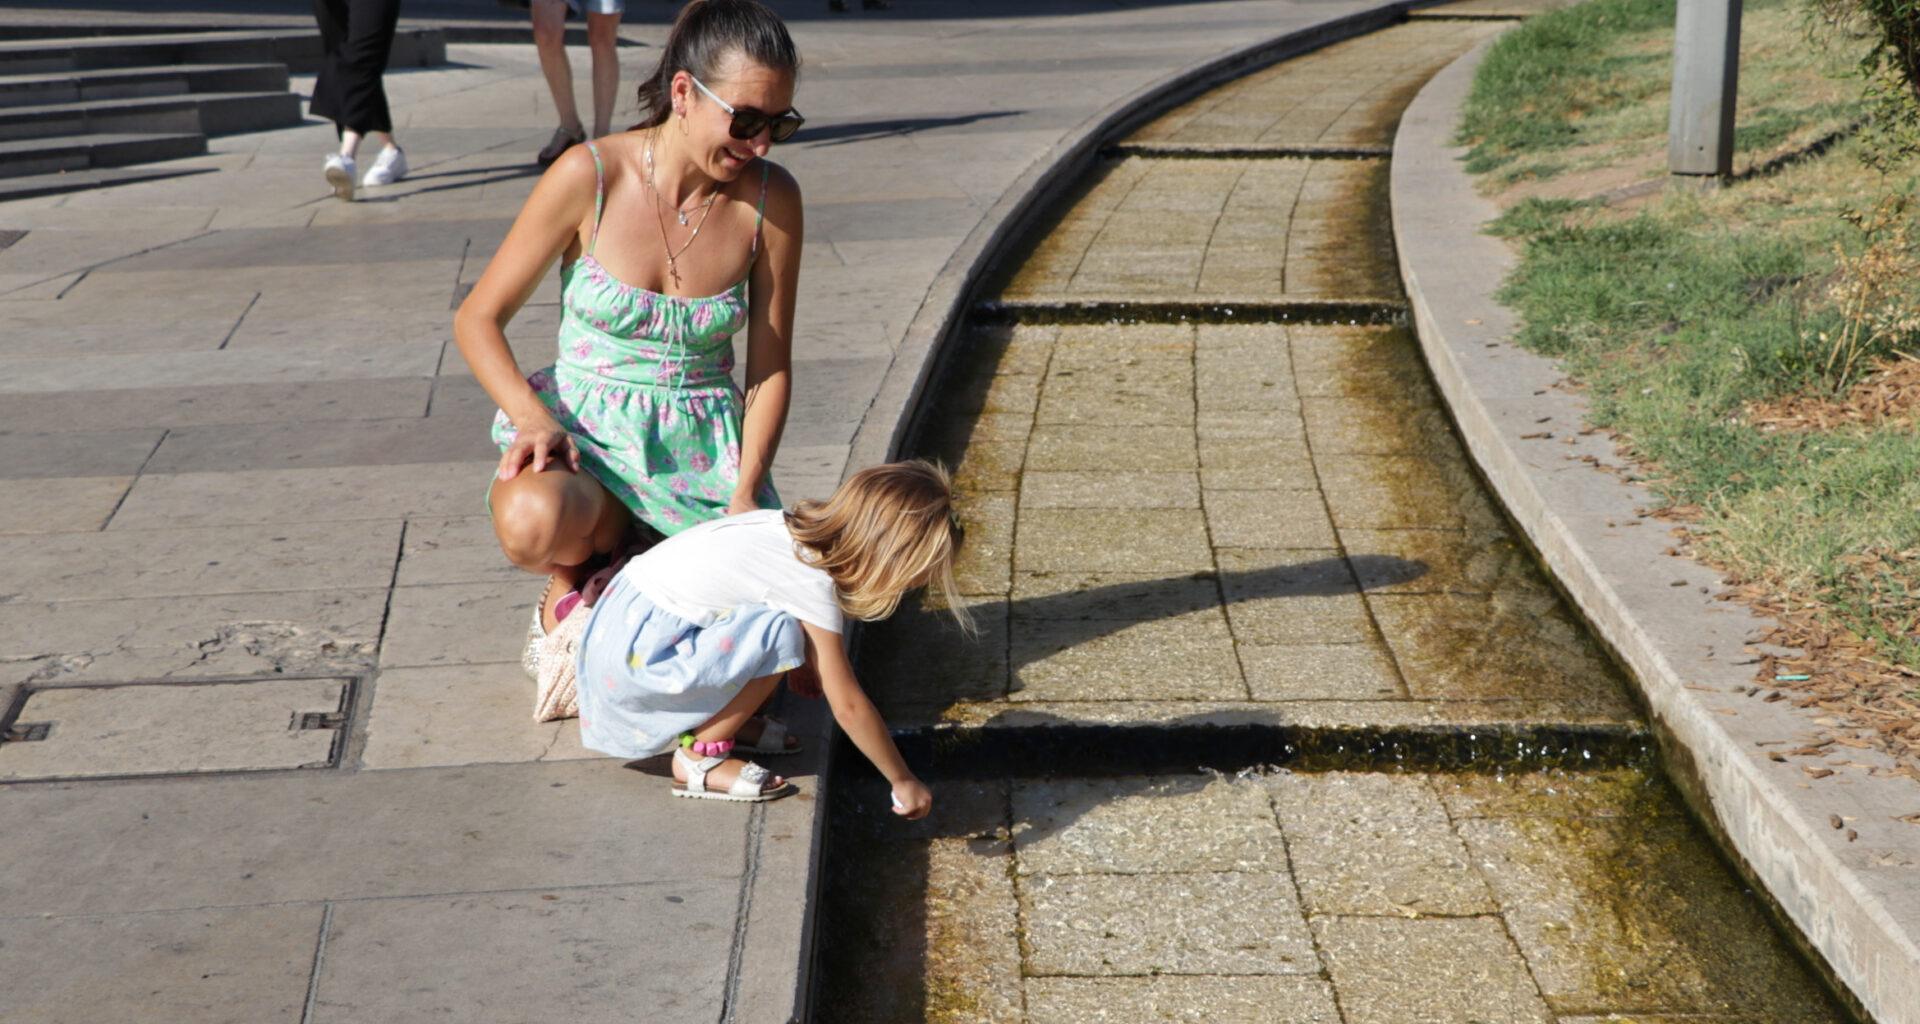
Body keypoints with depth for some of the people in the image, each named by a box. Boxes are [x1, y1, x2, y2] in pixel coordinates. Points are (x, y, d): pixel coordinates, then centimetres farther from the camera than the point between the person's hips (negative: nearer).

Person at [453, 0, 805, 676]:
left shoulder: (771, 199, -6)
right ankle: (573, 576, 1)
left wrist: (746, 493, -12)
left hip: (705, 450, 2)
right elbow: (478, 320, -5)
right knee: (532, 522, -38)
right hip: (587, 435, -2)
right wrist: (533, 419, -21)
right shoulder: (589, 176, -12)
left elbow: (770, 367, 1)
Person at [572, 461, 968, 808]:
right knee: (777, 634, -24)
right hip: (636, 656, -9)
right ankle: (698, 759, -9)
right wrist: (903, 781, -5)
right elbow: (848, 705, -14)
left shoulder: (793, 527, 4)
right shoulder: (814, 585, -19)